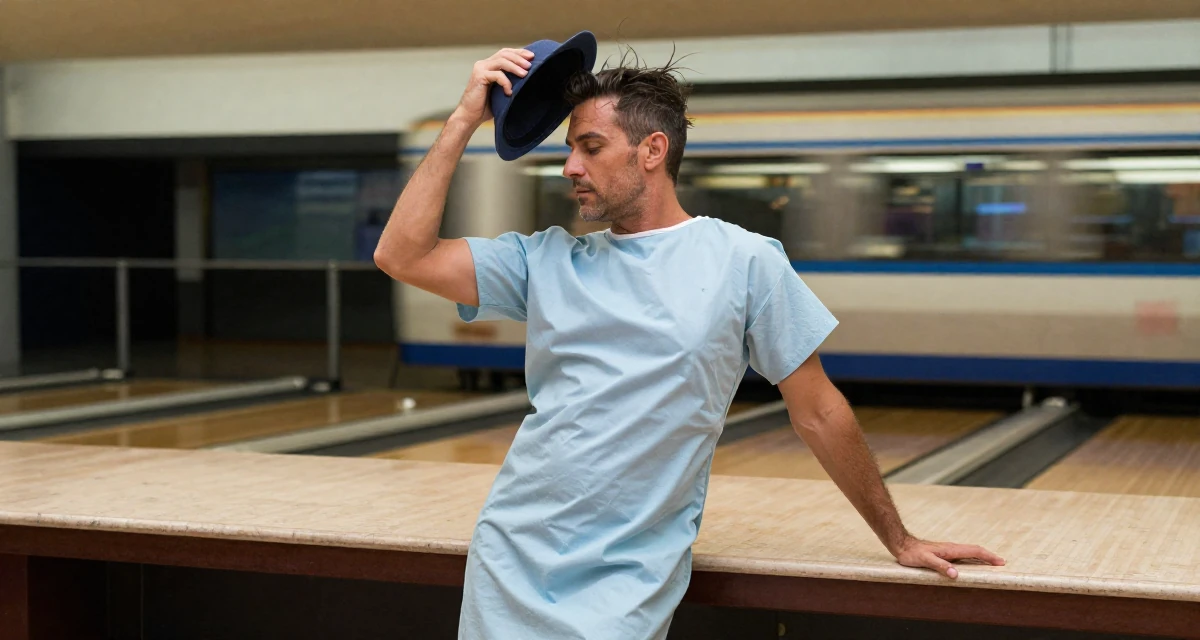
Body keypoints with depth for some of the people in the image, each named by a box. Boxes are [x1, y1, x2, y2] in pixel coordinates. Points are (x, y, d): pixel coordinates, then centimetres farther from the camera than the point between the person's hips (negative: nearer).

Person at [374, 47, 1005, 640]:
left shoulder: (745, 262, -3)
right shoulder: (547, 259, 6)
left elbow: (818, 413, 2)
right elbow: (401, 255, -1)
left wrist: (899, 541, 6)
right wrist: (464, 120, -1)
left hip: (627, 585, -3)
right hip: (509, 560, 4)